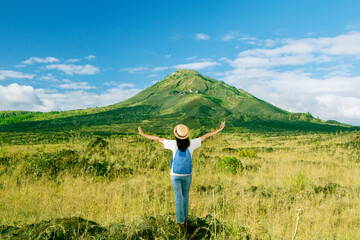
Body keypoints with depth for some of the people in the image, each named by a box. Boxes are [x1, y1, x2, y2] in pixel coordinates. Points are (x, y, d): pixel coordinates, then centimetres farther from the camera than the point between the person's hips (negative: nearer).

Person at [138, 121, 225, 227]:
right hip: (187, 174, 1)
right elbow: (206, 136, -5)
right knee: (185, 195, 22)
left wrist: (143, 134, 1)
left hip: (175, 174, -1)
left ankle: (181, 220, 3)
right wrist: (219, 129, 5)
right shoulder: (191, 144, -14)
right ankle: (185, 215, 36)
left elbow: (157, 139, -9)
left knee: (178, 197, 5)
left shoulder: (173, 144, -16)